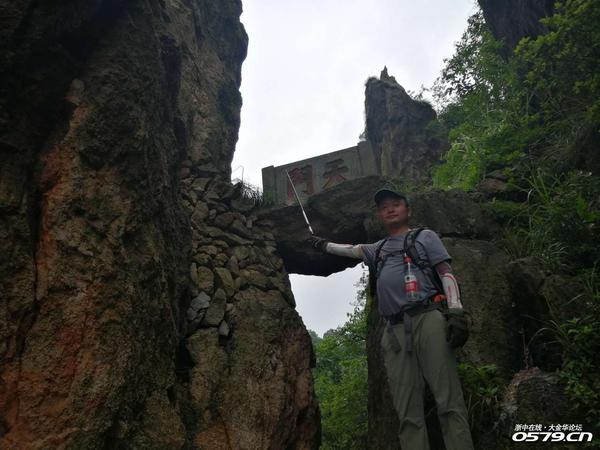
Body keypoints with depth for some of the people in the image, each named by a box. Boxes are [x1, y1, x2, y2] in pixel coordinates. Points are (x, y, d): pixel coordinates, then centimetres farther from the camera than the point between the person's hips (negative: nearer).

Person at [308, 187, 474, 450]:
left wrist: (456, 312, -9)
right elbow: (352, 249, 46)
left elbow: (446, 273, 5)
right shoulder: (378, 249, 29)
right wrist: (324, 245, 52)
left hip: (427, 320, -4)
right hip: (394, 330, 4)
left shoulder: (425, 237, 16)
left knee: (449, 402, -13)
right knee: (408, 413, -5)